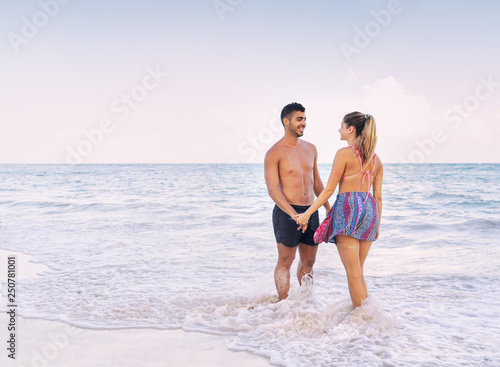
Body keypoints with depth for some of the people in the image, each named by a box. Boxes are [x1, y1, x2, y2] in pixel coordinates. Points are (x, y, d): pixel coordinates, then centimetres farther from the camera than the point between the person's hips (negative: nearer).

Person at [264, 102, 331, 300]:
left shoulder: (310, 149, 12)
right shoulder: (274, 153, -8)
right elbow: (272, 190, -14)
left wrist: (328, 208, 19)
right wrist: (293, 214, -23)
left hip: (311, 211, 6)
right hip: (287, 212, -6)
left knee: (309, 260, 13)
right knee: (285, 261, 1)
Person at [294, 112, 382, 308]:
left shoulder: (344, 153, -8)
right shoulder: (375, 159, 12)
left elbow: (329, 189, -9)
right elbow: (378, 196, 12)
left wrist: (307, 213, -3)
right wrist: (377, 224, 21)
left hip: (348, 207, -7)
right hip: (369, 210, 7)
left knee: (353, 273, 0)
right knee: (358, 272, 17)